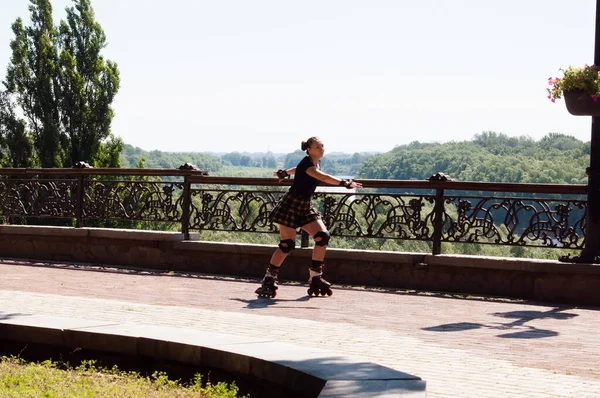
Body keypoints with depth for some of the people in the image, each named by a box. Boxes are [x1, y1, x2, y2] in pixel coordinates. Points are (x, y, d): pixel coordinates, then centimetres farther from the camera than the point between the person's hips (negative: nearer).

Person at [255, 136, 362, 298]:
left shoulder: (315, 163, 7)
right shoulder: (306, 164, -20)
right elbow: (324, 177, -37)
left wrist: (284, 173, 46)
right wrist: (345, 183, -47)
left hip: (305, 207, 8)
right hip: (291, 206, -8)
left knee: (323, 236, -8)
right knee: (287, 245, -11)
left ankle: (315, 278, -2)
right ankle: (268, 280, 2)